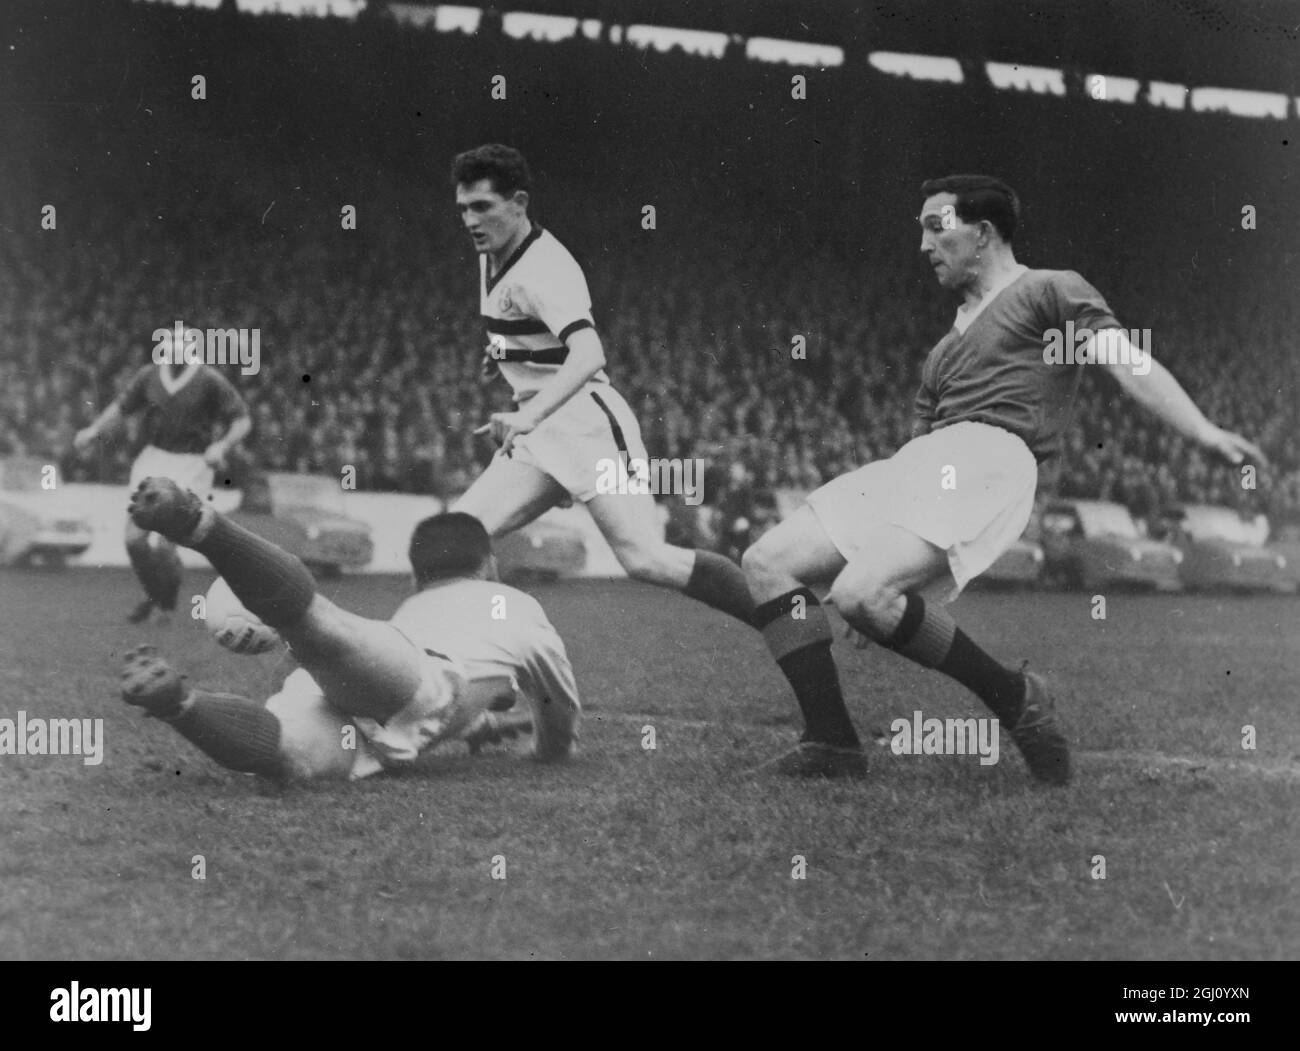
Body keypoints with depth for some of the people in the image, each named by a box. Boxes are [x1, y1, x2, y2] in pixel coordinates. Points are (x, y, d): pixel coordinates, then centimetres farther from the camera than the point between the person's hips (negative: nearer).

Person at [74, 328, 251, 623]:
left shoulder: (210, 380, -9)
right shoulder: (149, 376, 4)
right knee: (134, 538, 1)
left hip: (191, 465, -5)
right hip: (153, 458, 5)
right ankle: (155, 596, 27)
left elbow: (242, 421, -6)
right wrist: (94, 431, -2)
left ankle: (166, 606, 11)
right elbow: (121, 408, 14)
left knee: (162, 543, -14)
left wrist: (222, 446, -23)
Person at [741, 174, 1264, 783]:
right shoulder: (944, 351, 32)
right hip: (919, 462, 9)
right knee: (768, 564, -5)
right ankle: (832, 745, -11)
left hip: (987, 458, -8)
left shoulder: (1050, 290, 9)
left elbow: (1129, 366, -5)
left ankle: (1014, 699, -13)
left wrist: (1205, 433, -21)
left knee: (862, 592, -30)